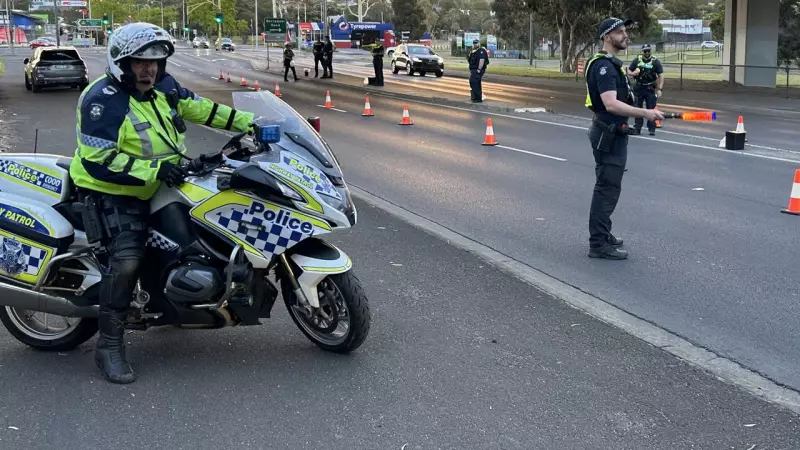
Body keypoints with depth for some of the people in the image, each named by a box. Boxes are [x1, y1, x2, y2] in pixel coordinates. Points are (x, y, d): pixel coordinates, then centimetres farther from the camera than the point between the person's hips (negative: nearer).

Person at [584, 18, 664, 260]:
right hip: (608, 135, -11)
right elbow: (611, 104, -30)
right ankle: (598, 244, -3)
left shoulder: (610, 63, 15)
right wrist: (645, 113, -31)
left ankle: (602, 233, 28)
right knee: (607, 187, -7)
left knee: (608, 186, 17)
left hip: (613, 133, 11)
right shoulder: (604, 66, -19)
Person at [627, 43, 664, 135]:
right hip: (638, 88, 2)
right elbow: (629, 72, 10)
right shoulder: (637, 60, 3)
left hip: (650, 89, -2)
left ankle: (652, 129, 2)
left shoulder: (655, 61, -2)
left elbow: (661, 75, -3)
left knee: (651, 109, -4)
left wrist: (659, 89, -10)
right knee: (637, 108, 6)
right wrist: (633, 73, -14)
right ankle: (637, 128, 13)